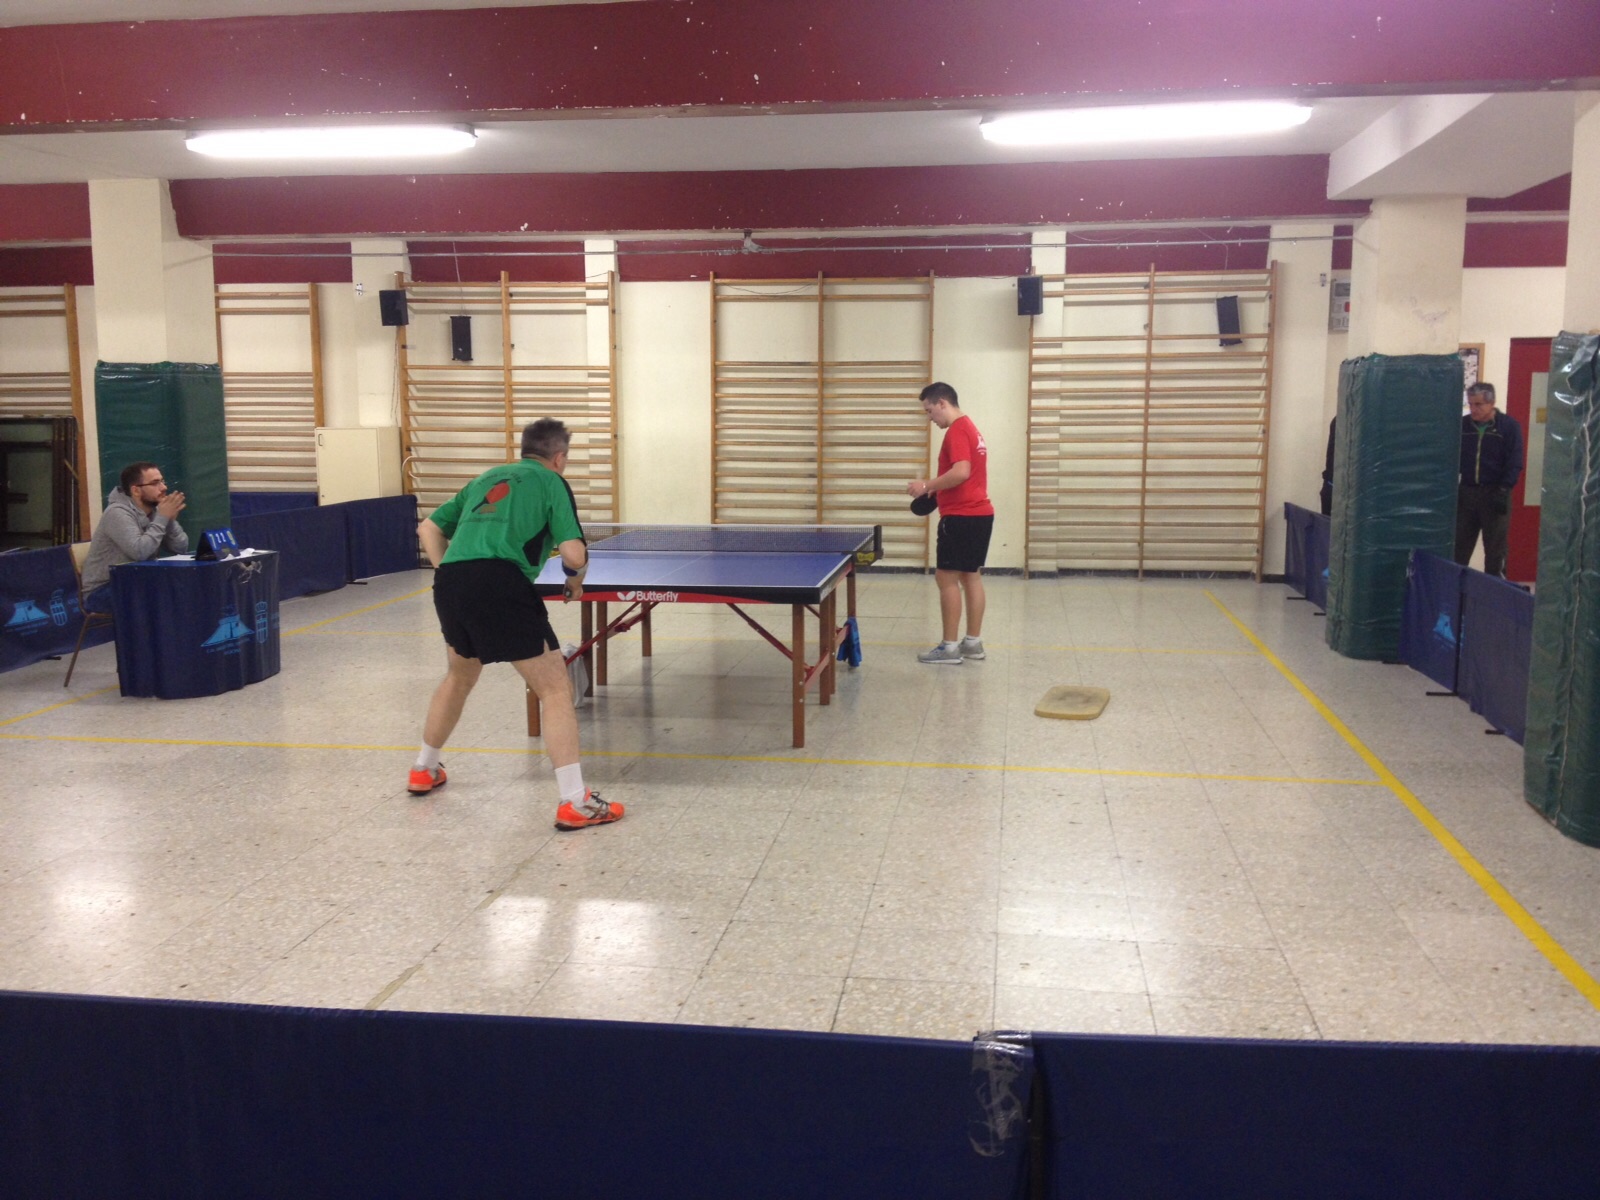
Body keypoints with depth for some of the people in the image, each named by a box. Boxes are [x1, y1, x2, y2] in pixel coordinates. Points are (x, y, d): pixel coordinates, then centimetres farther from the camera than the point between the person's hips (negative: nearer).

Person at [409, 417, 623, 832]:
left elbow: (429, 528, 29)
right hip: (500, 584, -7)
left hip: (449, 583, 7)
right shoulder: (551, 482, 10)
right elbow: (574, 555, -3)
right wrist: (575, 583, 18)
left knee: (459, 678, 32)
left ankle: (424, 771, 46)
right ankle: (575, 803, -5)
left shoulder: (486, 478, 28)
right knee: (556, 690, 1)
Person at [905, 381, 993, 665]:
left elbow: (961, 472, -26)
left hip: (961, 516, -10)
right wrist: (937, 492, 15)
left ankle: (950, 647, -4)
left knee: (947, 577, -6)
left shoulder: (957, 430, -14)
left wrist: (927, 486, -18)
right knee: (971, 576, 12)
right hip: (979, 513, 10)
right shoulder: (970, 428, 17)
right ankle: (973, 641, 17)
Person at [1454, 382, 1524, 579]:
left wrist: (1504, 490, -15)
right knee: (1458, 547, 6)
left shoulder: (1509, 426, -4)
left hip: (1494, 493, -3)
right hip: (1466, 492, 3)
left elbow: (1514, 463, -7)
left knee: (1495, 548, 3)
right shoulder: (1462, 425, 5)